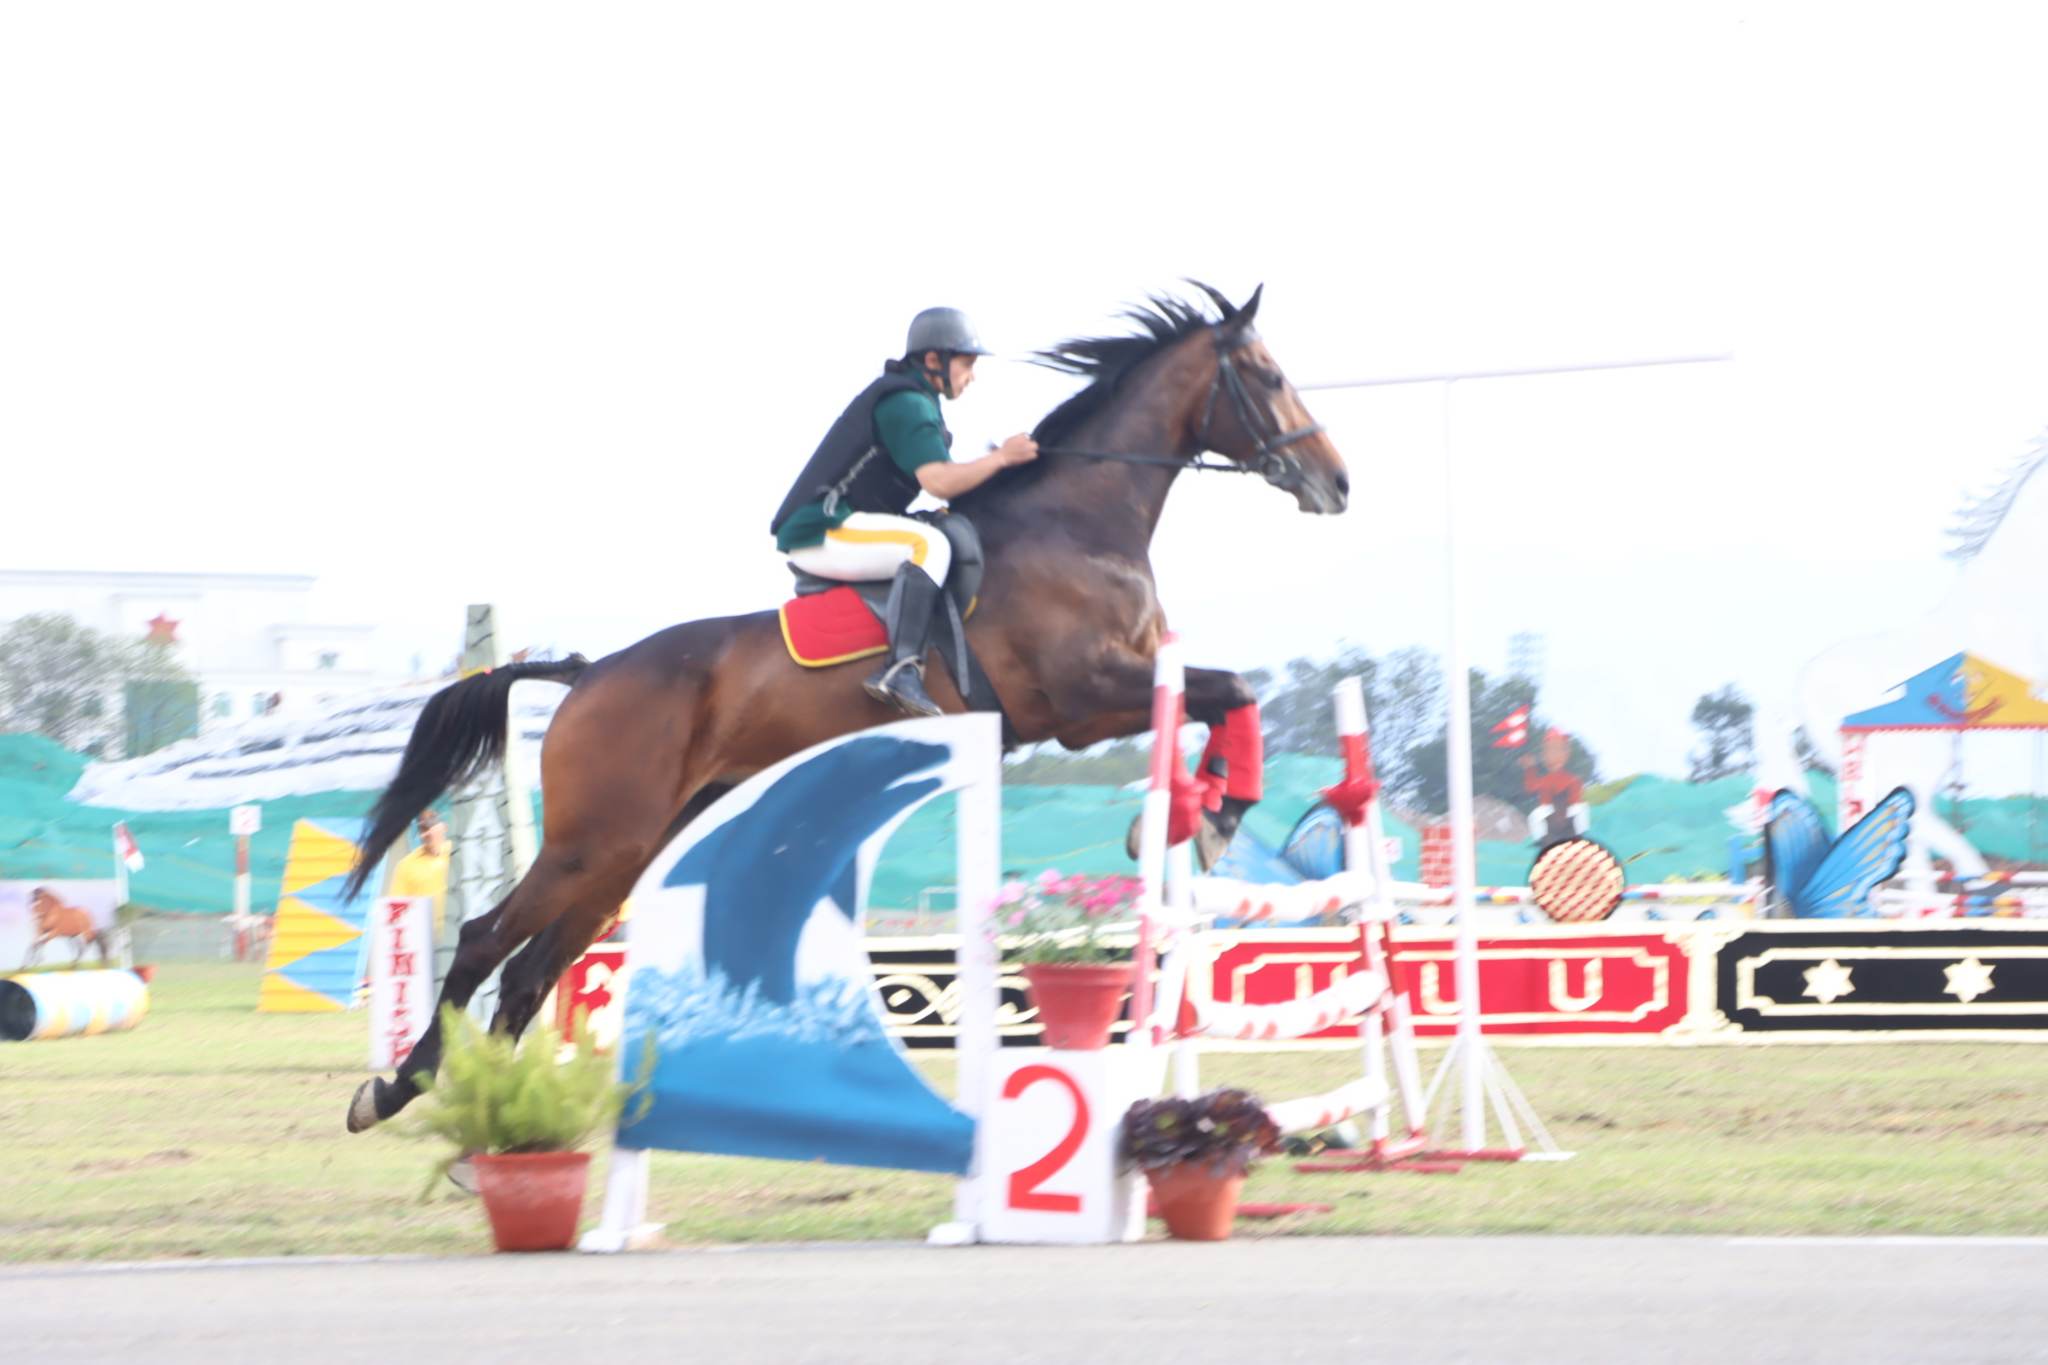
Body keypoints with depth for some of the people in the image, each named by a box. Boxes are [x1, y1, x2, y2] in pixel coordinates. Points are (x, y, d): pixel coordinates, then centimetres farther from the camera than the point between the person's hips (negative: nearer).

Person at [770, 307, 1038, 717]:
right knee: (930, 544, -29)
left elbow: (939, 480, 25)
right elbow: (939, 483, -24)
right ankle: (902, 669, -41)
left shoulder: (908, 400, 21)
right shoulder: (907, 403, -12)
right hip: (822, 533, -11)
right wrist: (1001, 457, -13)